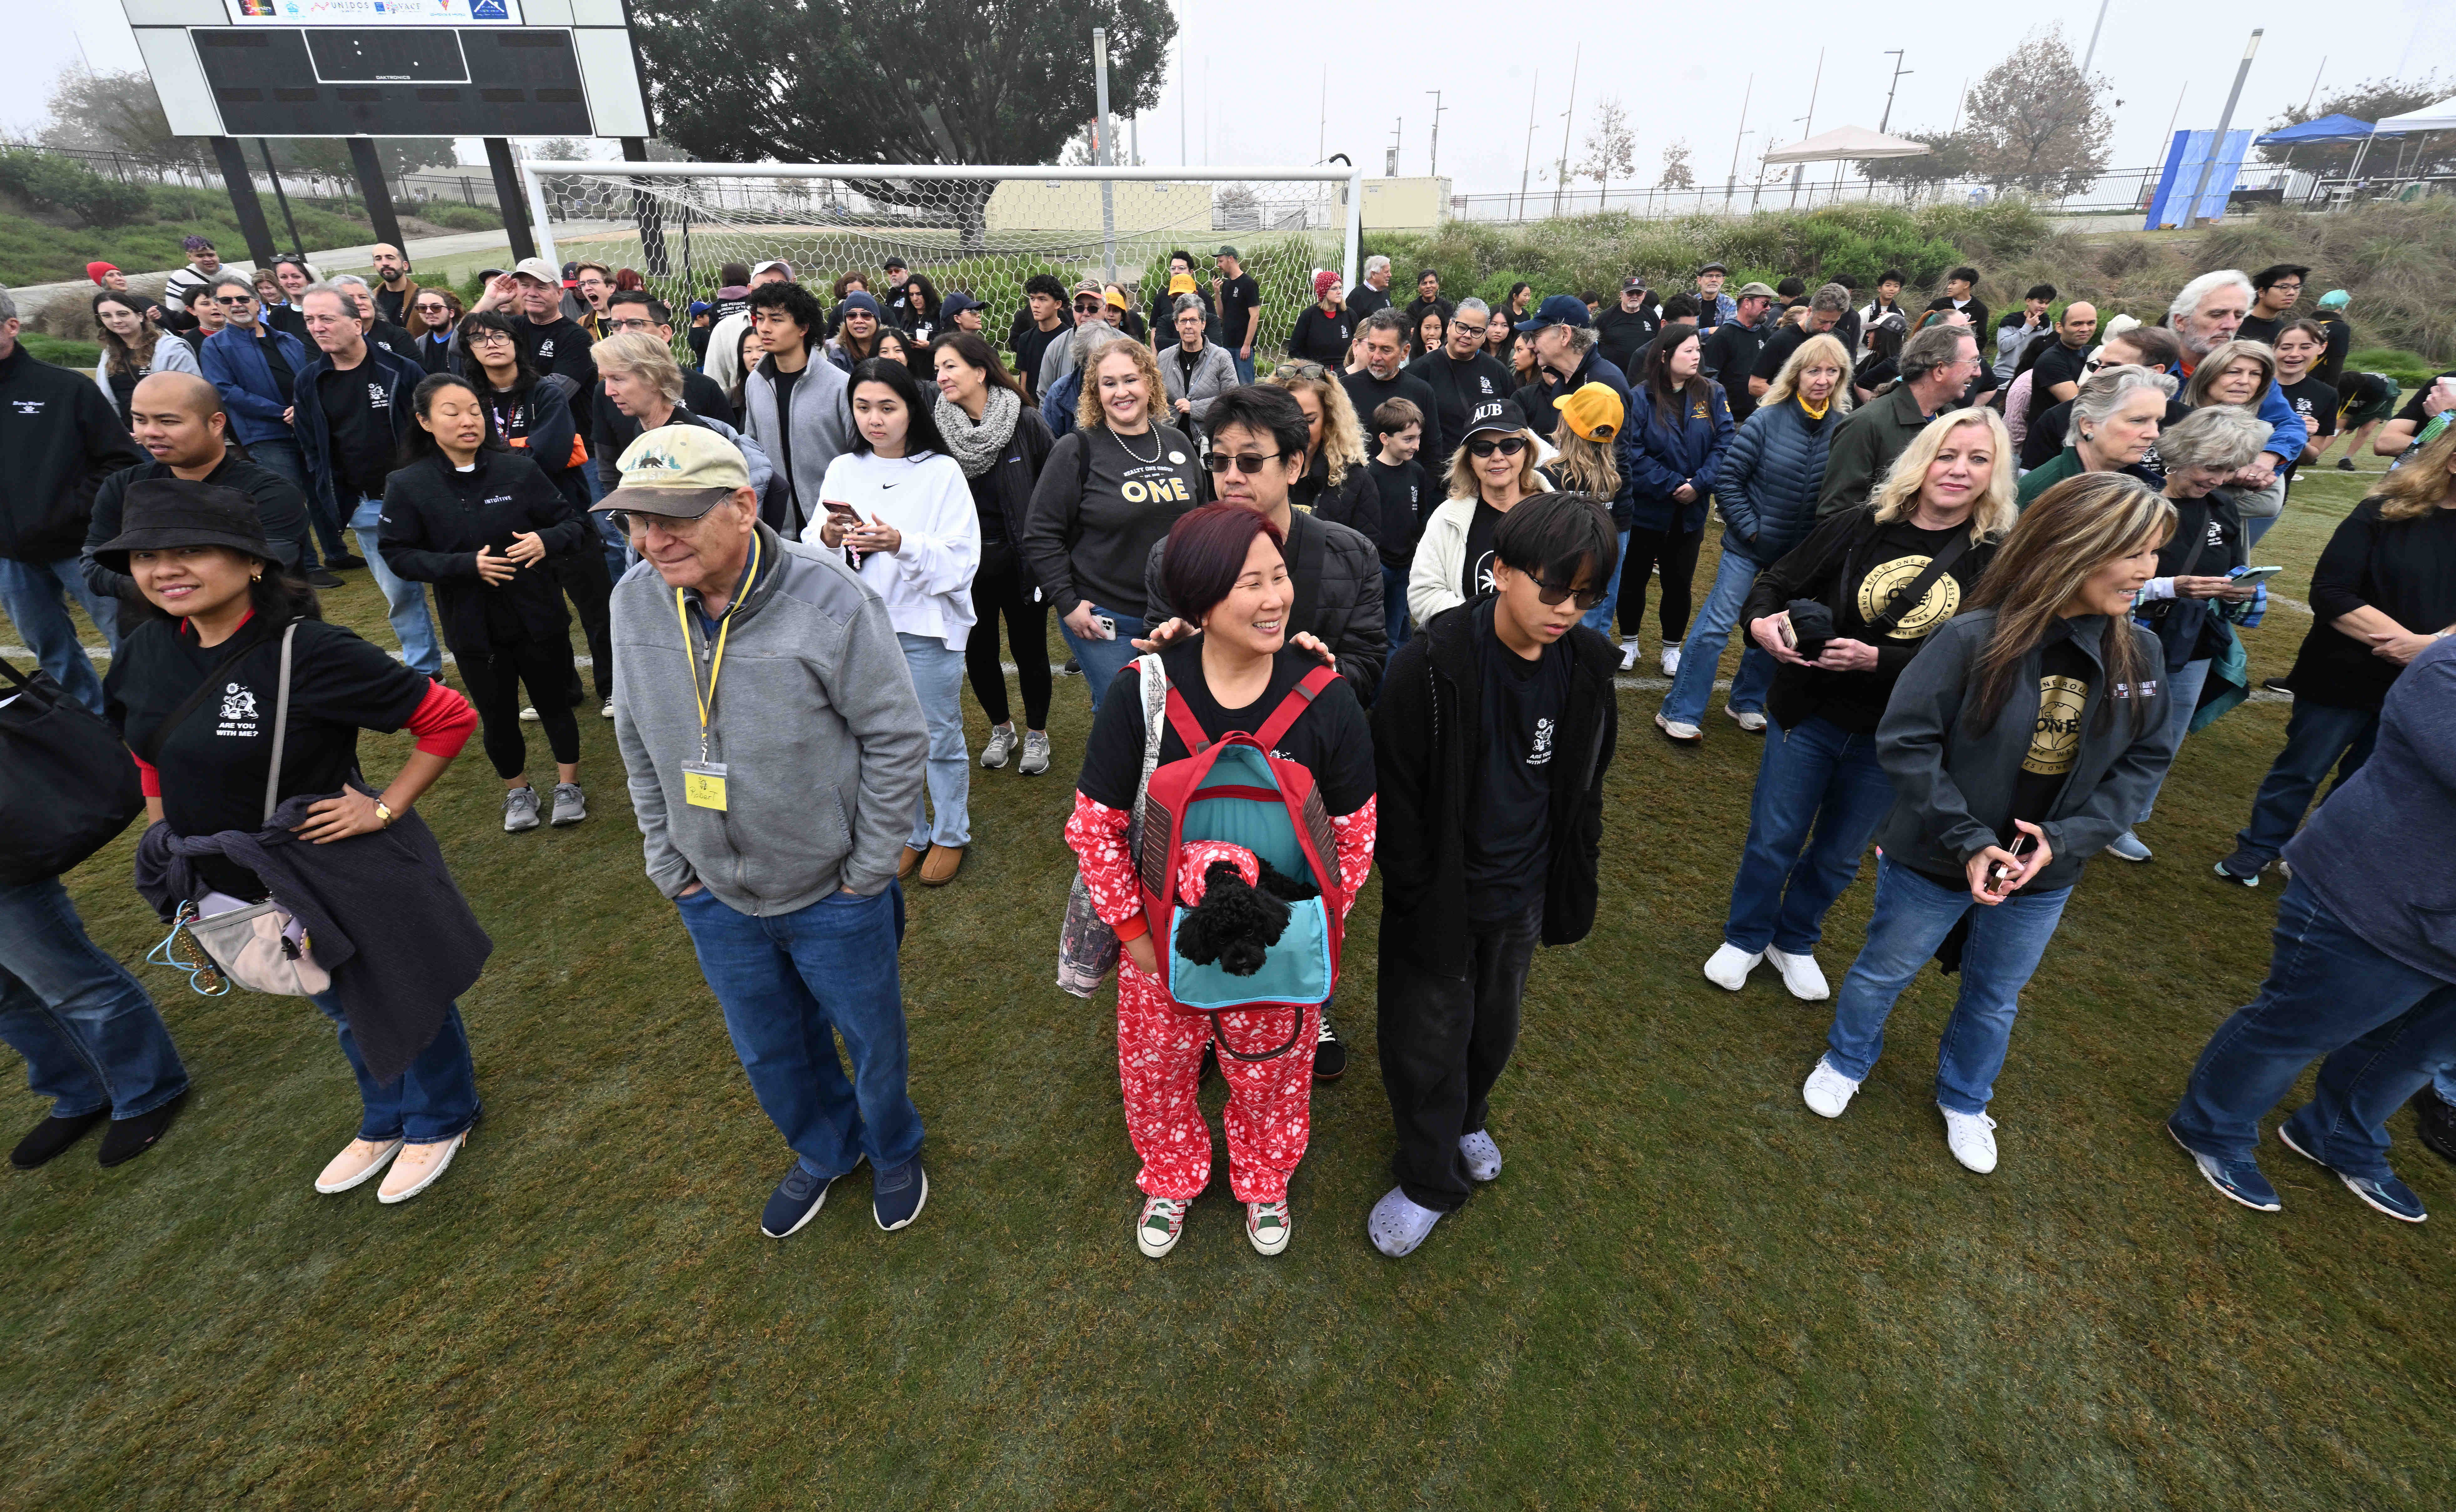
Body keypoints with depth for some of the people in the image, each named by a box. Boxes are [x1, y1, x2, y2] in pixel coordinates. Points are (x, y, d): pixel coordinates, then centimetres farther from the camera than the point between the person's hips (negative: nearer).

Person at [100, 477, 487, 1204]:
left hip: (344, 874, -7)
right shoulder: (147, 652, -3)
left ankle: (439, 1122, 40)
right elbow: (148, 749, 16)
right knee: (343, 1009, 26)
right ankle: (384, 1123, 49)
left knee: (402, 999, 15)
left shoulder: (308, 653, -25)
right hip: (235, 885, 7)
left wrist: (386, 808, -20)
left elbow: (449, 717, -22)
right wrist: (164, 836, 11)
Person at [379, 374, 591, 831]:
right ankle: (518, 791, 35)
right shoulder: (407, 486, -5)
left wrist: (546, 540, -22)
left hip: (538, 617, 0)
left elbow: (572, 522, 0)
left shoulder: (520, 470, -6)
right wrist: (466, 564, -19)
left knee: (553, 702, 12)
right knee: (497, 714, 14)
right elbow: (398, 555, -6)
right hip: (472, 626, 0)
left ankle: (569, 786, 32)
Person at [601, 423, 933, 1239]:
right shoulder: (635, 601, -7)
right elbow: (640, 745, 6)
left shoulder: (831, 598, -23)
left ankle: (895, 1150, 48)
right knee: (768, 1050, 24)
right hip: (714, 895, 5)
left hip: (832, 893, -4)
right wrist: (670, 864, 6)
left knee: (872, 1037, 17)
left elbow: (899, 740, -17)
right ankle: (822, 1150, 53)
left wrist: (867, 872, -13)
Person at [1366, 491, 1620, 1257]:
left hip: (1522, 898, 5)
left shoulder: (1587, 663, -7)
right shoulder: (1433, 663, -23)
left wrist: (1572, 899, 9)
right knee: (1427, 1041, 11)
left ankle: (1467, 1120, 55)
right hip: (1441, 901, -4)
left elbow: (1583, 791, 5)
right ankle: (1430, 1177, 37)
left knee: (1495, 1028, 25)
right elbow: (1396, 795, -16)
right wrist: (1414, 907, -13)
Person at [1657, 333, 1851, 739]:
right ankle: (1680, 713, 4)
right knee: (1716, 625, -4)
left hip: (1802, 553, 4)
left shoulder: (1843, 428, -4)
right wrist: (1750, 528, -11)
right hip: (1750, 546, -4)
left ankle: (1746, 703, 33)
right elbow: (1728, 478, -9)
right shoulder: (1767, 420, -11)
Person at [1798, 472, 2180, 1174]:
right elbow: (1906, 741, -21)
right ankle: (1845, 1063, 46)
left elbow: (2144, 758, -1)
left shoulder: (2137, 651, -8)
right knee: (1885, 971, 17)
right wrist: (1968, 841, -23)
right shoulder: (1975, 637, -23)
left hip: (2044, 876, 4)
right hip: (1934, 861, -4)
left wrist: (2066, 838, -15)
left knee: (1996, 999, 23)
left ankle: (1964, 1100, 49)